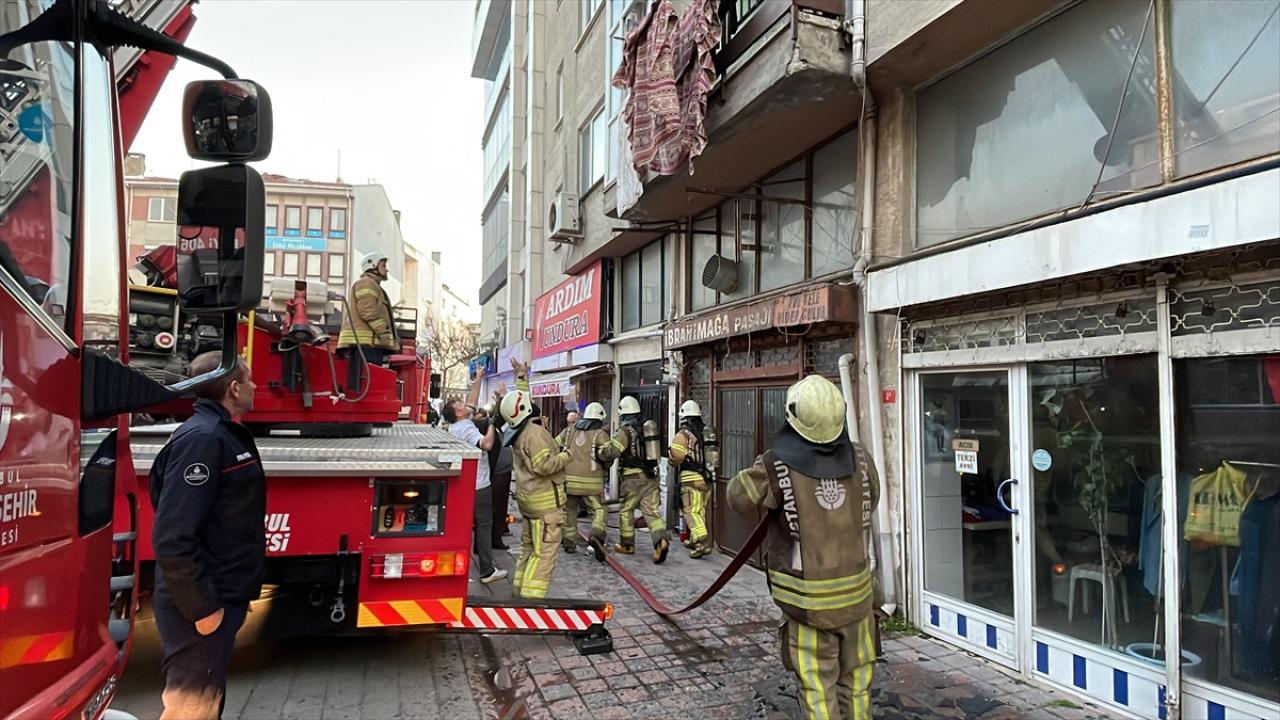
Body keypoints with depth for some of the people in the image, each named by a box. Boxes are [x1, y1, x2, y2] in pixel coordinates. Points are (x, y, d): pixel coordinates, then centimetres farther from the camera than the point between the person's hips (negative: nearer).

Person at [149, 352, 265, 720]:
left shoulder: (224, 434, 10)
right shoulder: (202, 438, -21)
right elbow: (173, 538, -27)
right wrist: (202, 606, -22)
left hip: (219, 596, 10)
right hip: (203, 604, -10)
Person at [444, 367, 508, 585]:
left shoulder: (455, 427, 8)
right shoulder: (468, 429, -18)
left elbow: (472, 401, 15)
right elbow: (487, 445, -36)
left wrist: (478, 380, 17)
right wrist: (492, 426, -22)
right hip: (479, 486, -8)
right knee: (484, 526, -3)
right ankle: (487, 571, 0)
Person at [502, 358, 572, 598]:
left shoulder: (517, 431, 8)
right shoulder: (534, 433, -20)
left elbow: (522, 400, 24)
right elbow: (543, 466, -26)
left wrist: (521, 377, 28)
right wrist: (565, 456, -12)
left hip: (528, 497, 10)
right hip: (545, 500, -10)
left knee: (528, 549, 17)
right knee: (544, 554, -7)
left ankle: (520, 592, 23)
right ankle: (531, 597, -8)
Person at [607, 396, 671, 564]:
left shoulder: (626, 429, -10)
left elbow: (612, 449, -17)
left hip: (633, 476, -5)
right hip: (651, 475, 5)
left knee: (626, 510, 11)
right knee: (652, 511, 2)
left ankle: (627, 545, 21)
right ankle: (661, 540, -19)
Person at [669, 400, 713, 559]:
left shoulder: (683, 435, -9)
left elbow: (675, 456, -15)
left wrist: (673, 462, 6)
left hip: (691, 478, -7)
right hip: (707, 477, 7)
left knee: (691, 512, -4)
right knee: (700, 511, 18)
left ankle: (703, 543, -15)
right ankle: (694, 540, 28)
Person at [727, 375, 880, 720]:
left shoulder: (777, 467, -18)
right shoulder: (859, 460, -6)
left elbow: (739, 497, -2)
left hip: (807, 599, -3)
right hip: (855, 592, 4)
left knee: (818, 691, 10)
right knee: (855, 683, 19)